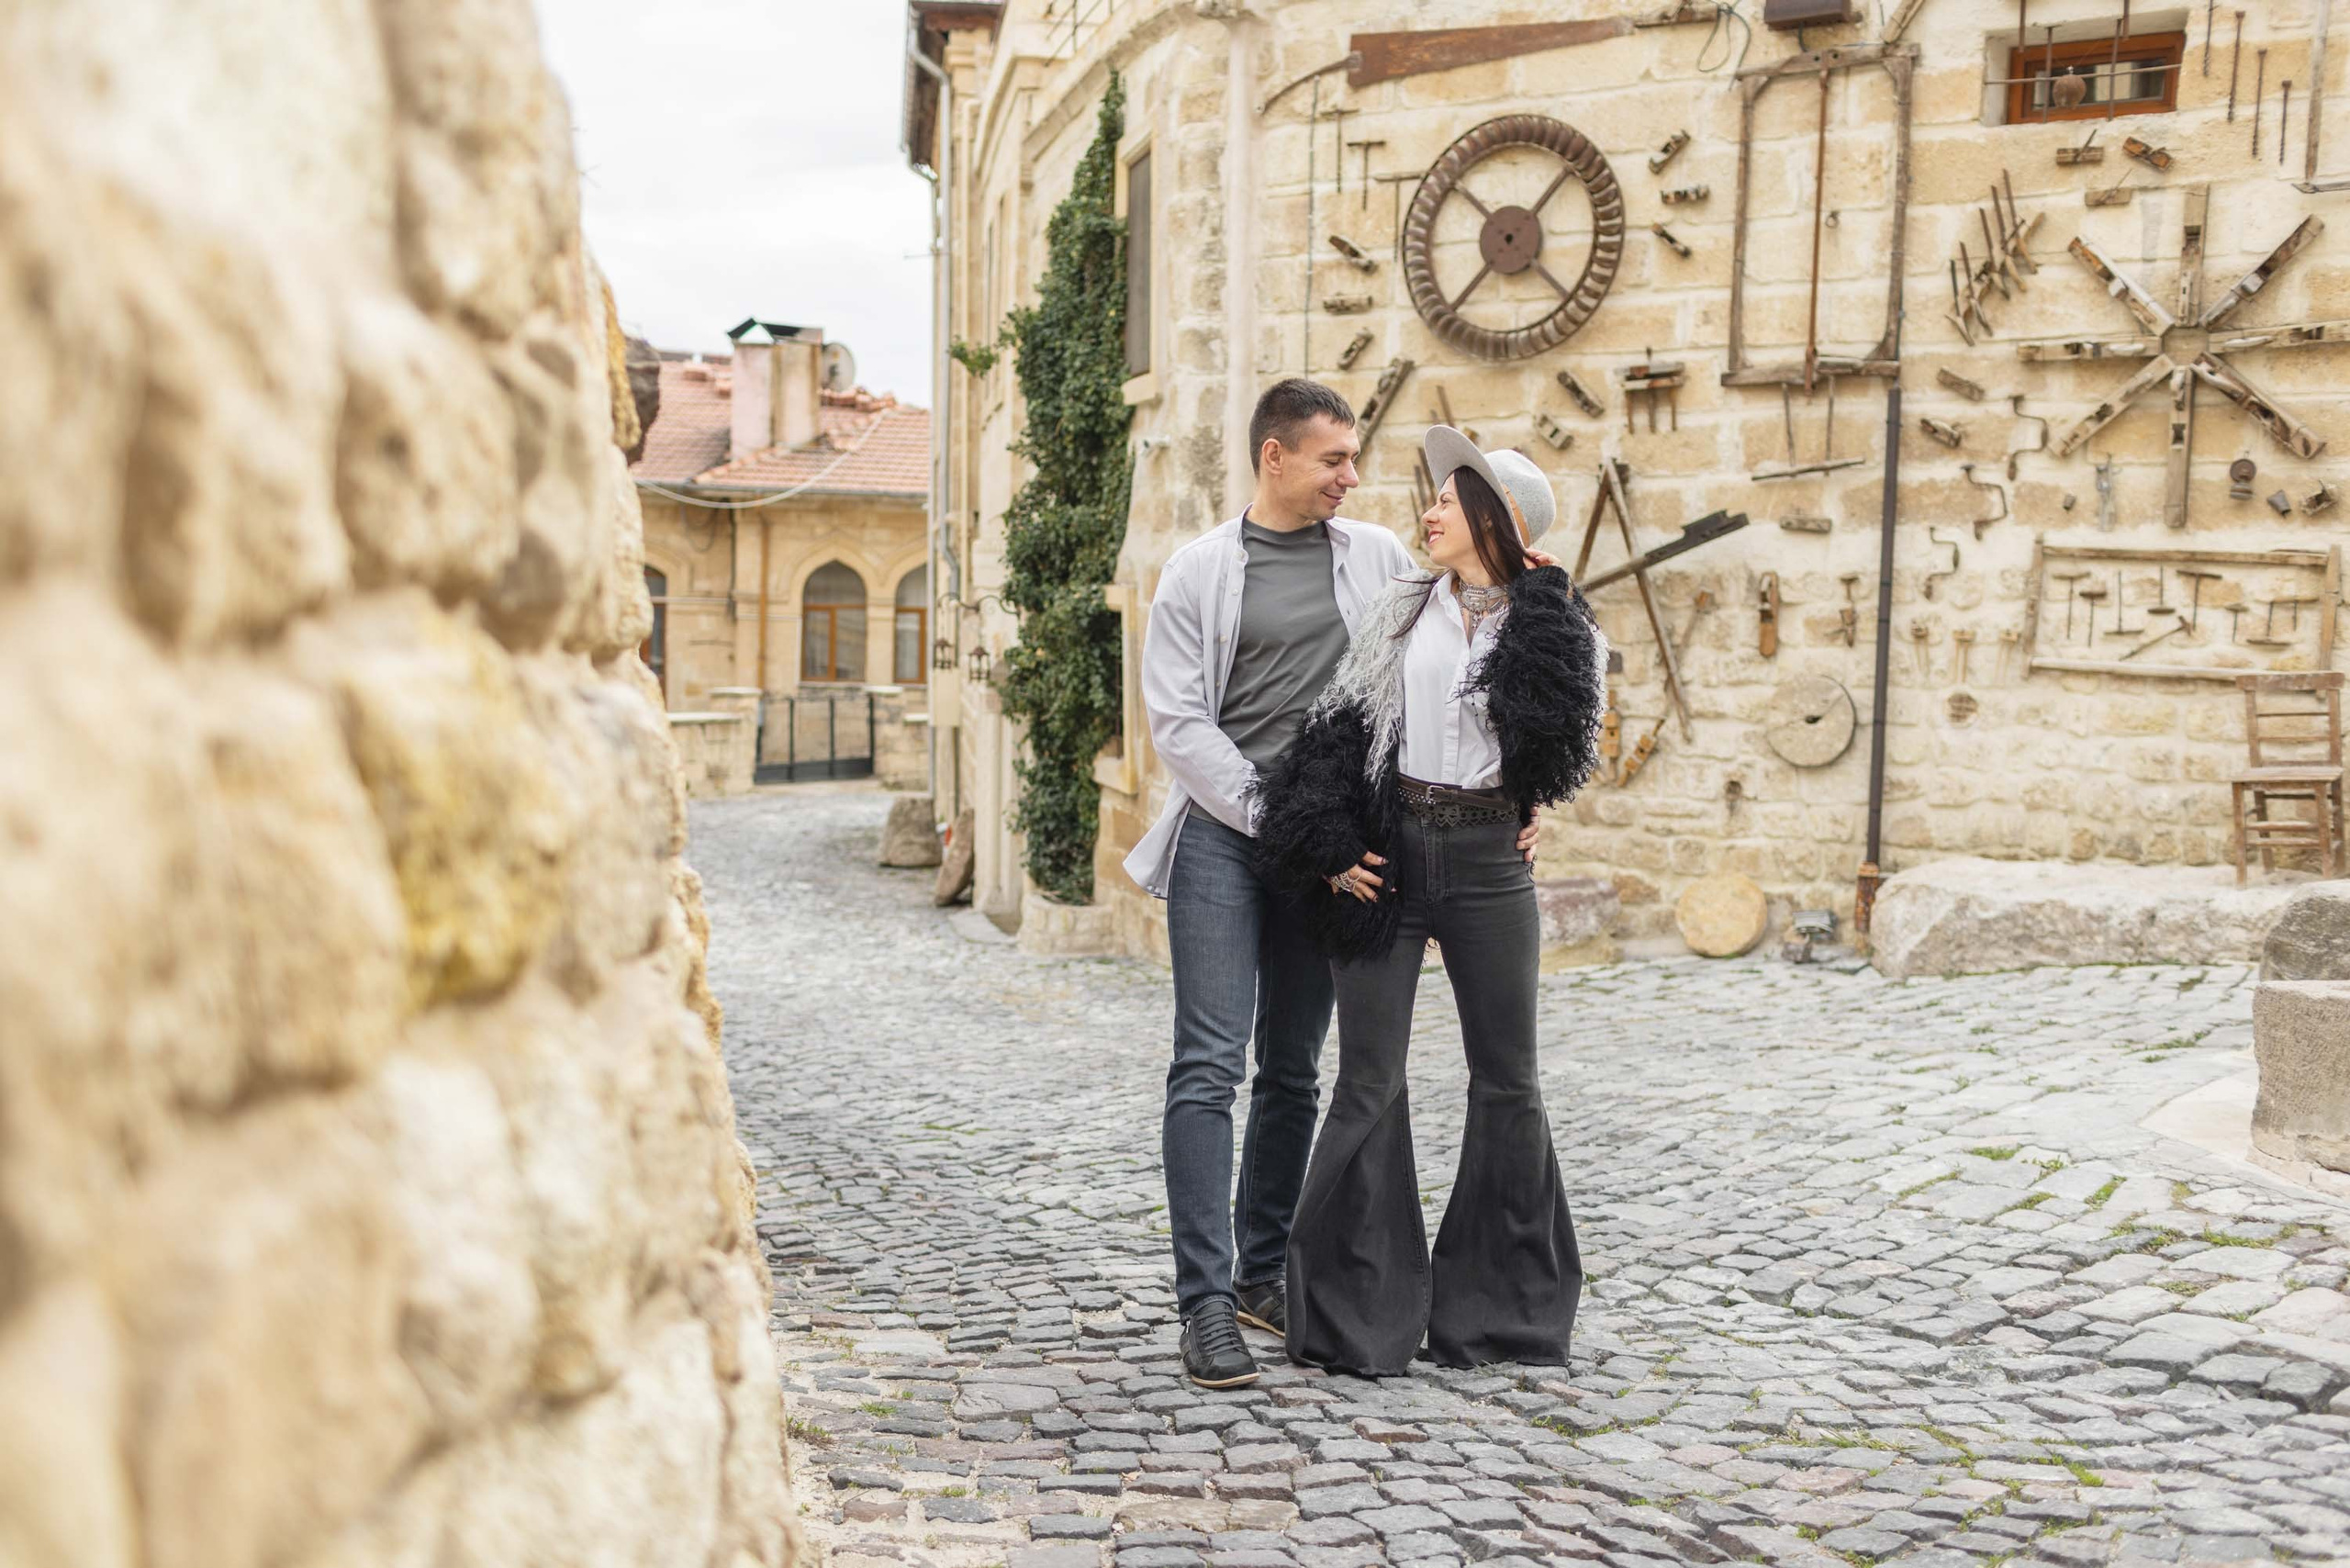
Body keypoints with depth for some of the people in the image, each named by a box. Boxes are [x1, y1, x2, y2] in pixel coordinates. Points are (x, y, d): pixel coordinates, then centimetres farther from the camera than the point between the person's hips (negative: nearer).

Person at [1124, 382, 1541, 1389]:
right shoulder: (1200, 569, 2)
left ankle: (1264, 1273, 22)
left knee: (1293, 1072, 10)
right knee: (1210, 1067, -9)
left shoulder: (1378, 557, 10)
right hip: (1220, 832, -3)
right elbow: (1176, 718, -5)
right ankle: (1205, 1304, -7)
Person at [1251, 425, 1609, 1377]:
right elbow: (1341, 730, 6)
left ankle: (1497, 1306, 24)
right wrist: (1331, 849, -3)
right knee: (1368, 1082, 0)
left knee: (1505, 1081, 7)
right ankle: (1359, 1315, 11)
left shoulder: (1552, 628, 3)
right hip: (1390, 857, 0)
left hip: (1488, 863, 0)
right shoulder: (1400, 613, 7)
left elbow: (1574, 735, 12)